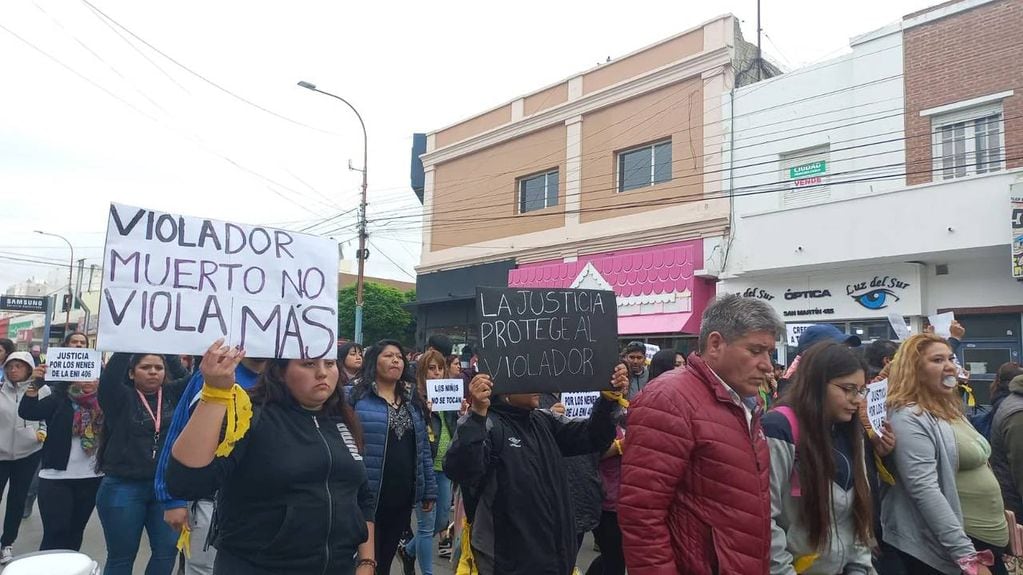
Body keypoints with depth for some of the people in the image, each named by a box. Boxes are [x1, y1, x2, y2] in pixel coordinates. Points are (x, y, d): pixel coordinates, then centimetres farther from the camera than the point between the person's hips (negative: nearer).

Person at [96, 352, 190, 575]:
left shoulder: (173, 394, 5)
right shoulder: (121, 398, -3)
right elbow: (110, 376, -21)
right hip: (123, 487, -3)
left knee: (167, 550, 8)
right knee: (122, 556, 9)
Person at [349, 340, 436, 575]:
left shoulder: (412, 399, 12)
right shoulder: (355, 395, -7)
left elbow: (423, 449, 14)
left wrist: (429, 490, 13)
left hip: (402, 498, 5)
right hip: (366, 497, -5)